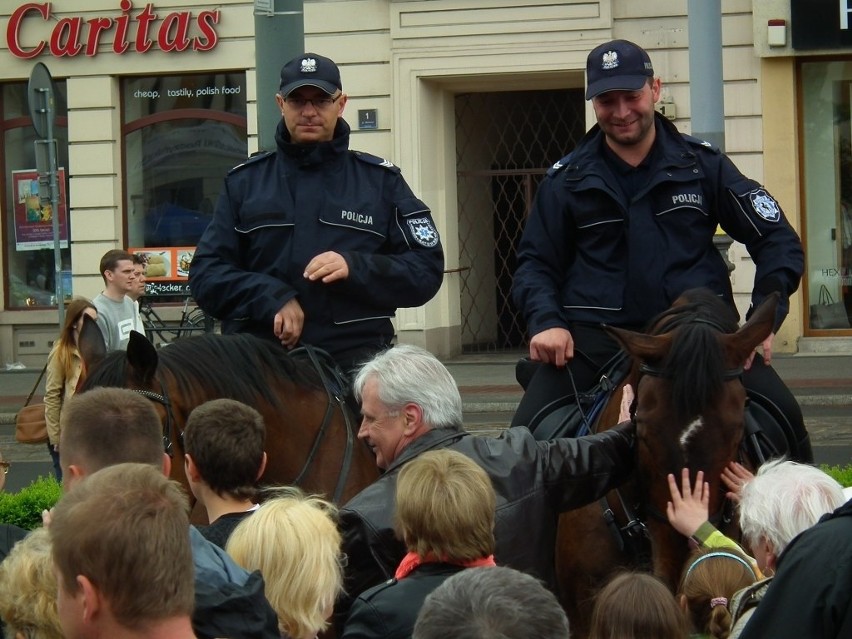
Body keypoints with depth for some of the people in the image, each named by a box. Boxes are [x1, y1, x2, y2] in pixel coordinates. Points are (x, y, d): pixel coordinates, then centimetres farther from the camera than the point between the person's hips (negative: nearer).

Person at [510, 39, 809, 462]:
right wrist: (546, 322, -8)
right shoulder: (567, 180, 9)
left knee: (781, 414, -21)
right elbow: (536, 262, 13)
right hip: (595, 339, 1)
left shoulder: (703, 165, 7)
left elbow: (777, 240, 8)